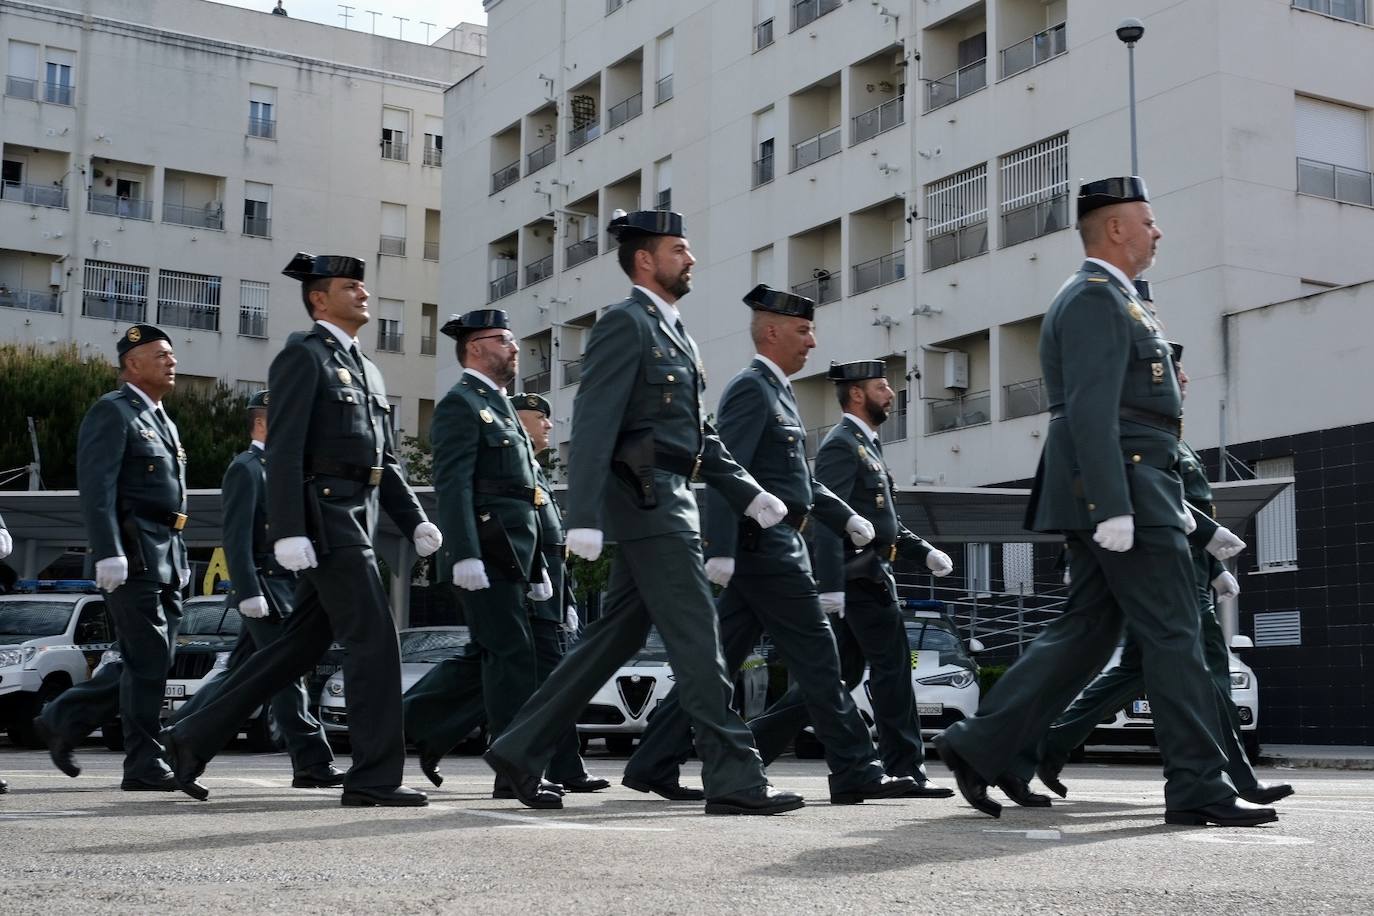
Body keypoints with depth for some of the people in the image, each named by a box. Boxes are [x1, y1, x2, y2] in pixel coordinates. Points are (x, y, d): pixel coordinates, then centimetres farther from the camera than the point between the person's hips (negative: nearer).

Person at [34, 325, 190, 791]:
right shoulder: (112, 411, -5)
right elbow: (96, 487, -15)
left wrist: (180, 558, 20)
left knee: (148, 662, 9)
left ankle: (62, 719, 20)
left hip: (165, 559, 9)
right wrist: (109, 553, -23)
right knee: (147, 661, -8)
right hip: (134, 555, -9)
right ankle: (144, 765, -2)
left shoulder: (163, 422, 23)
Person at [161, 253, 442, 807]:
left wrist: (416, 521, 10)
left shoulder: (366, 371, 23)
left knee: (300, 646, 10)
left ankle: (195, 739, 18)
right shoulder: (303, 355, -4)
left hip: (357, 522, 9)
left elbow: (385, 463, 23)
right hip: (325, 517, -9)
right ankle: (375, 777, -6)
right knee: (373, 639, -11)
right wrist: (288, 532, -21)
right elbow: (283, 451, -13)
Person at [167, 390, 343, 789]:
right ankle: (312, 764, -7)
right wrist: (249, 592, -22)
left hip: (286, 587, 9)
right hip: (263, 586, -9)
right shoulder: (245, 469, -7)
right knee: (288, 674, -8)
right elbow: (236, 536, -15)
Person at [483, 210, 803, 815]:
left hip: (669, 504, 10)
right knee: (697, 641, -8)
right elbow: (594, 424, -16)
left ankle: (521, 751, 16)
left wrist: (750, 494, 15)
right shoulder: (624, 322, -7)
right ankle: (734, 781, -4)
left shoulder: (676, 335, 22)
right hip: (647, 500, -10)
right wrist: (584, 517, -23)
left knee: (614, 639, 10)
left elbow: (700, 435, 24)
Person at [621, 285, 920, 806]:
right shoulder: (751, 388, -10)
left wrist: (845, 517, 16)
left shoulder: (776, 392, 22)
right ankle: (855, 773, 2)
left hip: (770, 550, 10)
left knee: (718, 660, 8)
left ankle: (654, 765, 10)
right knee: (816, 659, -5)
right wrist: (720, 550, -26)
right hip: (765, 547, -10)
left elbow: (799, 479, 27)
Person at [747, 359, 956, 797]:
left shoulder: (866, 445, 21)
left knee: (840, 674, 11)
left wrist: (924, 550, 14)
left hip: (870, 575, 10)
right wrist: (831, 586, -27)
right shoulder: (842, 444, -11)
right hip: (861, 576, -10)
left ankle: (754, 742, 13)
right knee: (892, 670, -5)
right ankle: (904, 769, 1)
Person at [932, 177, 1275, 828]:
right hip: (1124, 491, -10)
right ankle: (1199, 788, -1)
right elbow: (1090, 412, -20)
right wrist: (1113, 508, -26)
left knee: (1083, 634, 8)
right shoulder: (1095, 298, -9)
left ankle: (979, 746, 8)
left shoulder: (1106, 300, 24)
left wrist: (1182, 510, 24)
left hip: (1126, 495, 10)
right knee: (1172, 638, -6)